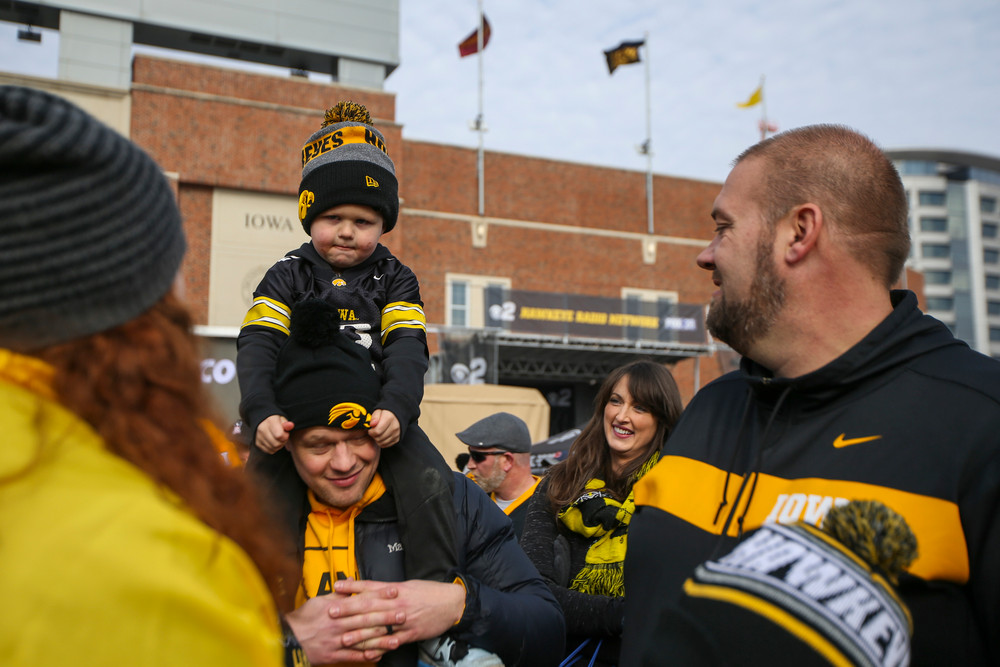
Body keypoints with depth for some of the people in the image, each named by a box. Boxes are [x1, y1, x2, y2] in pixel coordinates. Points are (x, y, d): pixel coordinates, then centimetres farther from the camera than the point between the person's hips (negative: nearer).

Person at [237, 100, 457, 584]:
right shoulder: (287, 277, 7)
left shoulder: (395, 280, 9)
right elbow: (257, 347, -5)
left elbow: (407, 350, -6)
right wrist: (262, 414, -25)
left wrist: (397, 408, -27)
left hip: (378, 414, 0)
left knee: (430, 481, -21)